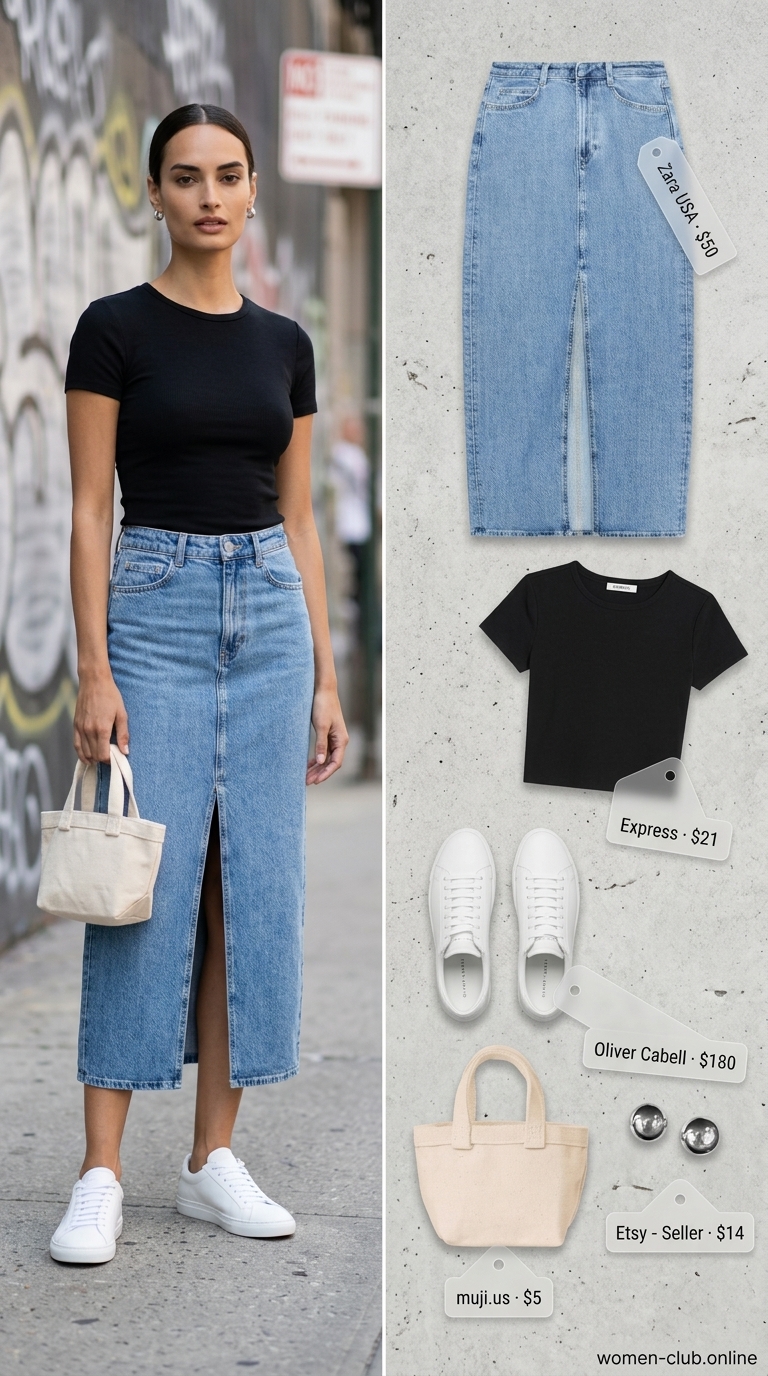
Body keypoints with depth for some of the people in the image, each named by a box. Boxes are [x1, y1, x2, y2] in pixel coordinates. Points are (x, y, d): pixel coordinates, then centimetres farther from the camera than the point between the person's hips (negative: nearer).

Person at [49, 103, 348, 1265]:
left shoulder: (283, 344, 9)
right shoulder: (116, 329, -5)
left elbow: (298, 519, 11)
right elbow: (89, 511, -8)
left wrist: (325, 676, 8)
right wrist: (94, 670, -14)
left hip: (270, 613, 5)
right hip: (157, 609, -5)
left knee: (255, 890, 5)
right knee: (147, 887, -6)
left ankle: (215, 1160, 14)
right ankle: (102, 1176, 1)